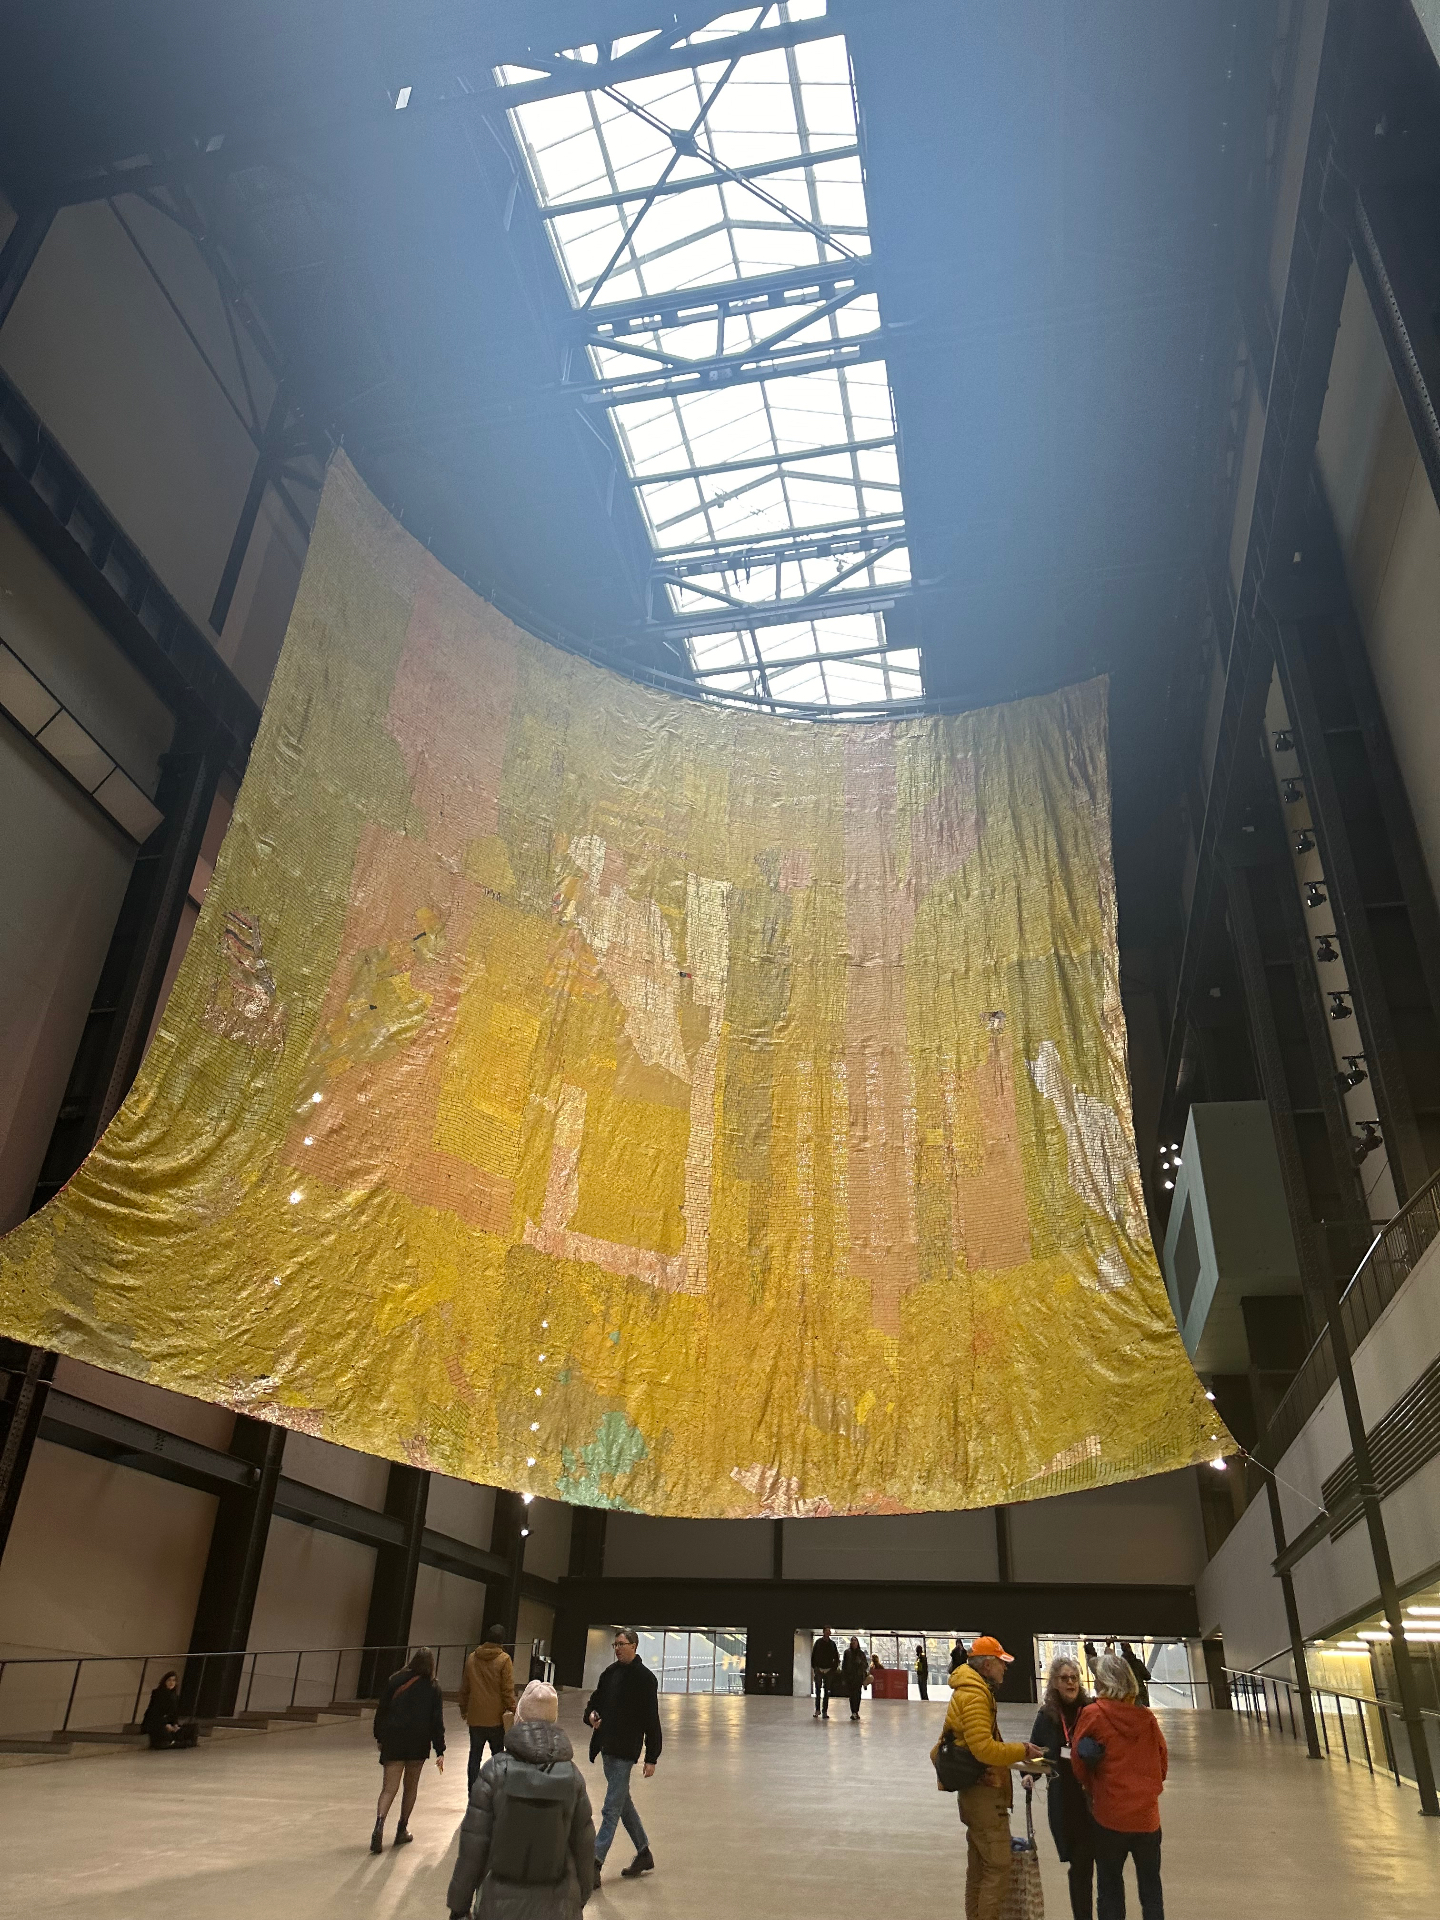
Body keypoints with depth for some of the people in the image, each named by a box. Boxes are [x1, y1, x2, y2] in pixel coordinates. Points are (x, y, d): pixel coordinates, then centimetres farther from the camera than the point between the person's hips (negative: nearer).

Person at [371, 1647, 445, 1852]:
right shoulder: (433, 1689, 2)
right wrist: (440, 1752, 3)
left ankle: (379, 1824, -26)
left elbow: (381, 1711, 5)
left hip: (393, 1742, 0)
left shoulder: (395, 1681, 3)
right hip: (419, 1743, 0)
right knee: (411, 1787, 19)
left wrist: (380, 1737, 17)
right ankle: (402, 1831, 24)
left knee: (389, 1788, -1)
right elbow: (437, 1722, 0)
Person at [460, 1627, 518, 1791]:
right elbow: (508, 1691, -12)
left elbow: (464, 1688, 10)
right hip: (496, 1718, -3)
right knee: (498, 1756, 12)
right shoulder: (503, 1660, -10)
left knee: (475, 1756, 11)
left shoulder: (472, 1658, 3)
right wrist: (513, 1711, -5)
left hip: (475, 1717, 3)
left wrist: (463, 1709, 21)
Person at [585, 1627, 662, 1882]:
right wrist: (591, 1715, -4)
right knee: (622, 1803, 18)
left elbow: (652, 1720, -11)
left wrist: (651, 1758, -12)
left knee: (611, 1809, -6)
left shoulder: (645, 1678, -12)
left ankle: (594, 1864, -2)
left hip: (625, 1752, -8)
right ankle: (644, 1854, 32)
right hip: (607, 1747, 8)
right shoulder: (610, 1673, 7)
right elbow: (595, 1699, 19)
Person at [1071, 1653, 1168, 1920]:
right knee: (1151, 1885, 17)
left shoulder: (1092, 1715, -11)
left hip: (1109, 1815, -3)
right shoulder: (1147, 1717, -3)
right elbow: (1162, 1765, 4)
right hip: (1147, 1815, 3)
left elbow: (1079, 1764, -6)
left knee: (1110, 1886, 12)